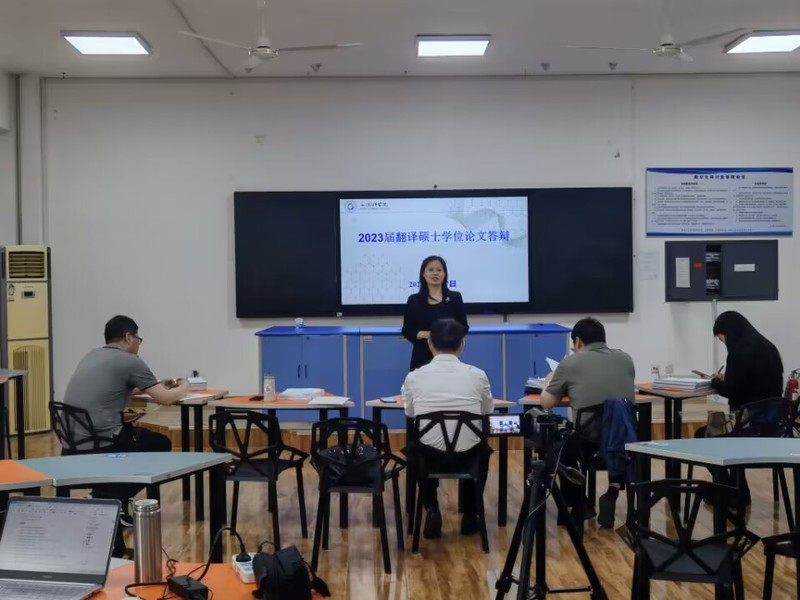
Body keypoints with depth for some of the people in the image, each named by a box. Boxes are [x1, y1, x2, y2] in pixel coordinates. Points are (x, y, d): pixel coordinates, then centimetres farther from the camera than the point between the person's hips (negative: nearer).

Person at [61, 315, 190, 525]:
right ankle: (114, 500, 7)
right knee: (161, 444, 17)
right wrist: (183, 387, 20)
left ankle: (102, 497, 23)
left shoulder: (91, 356, 18)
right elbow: (166, 399, -3)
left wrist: (156, 386, 38)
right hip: (101, 444, -8)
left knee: (130, 430, 34)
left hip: (73, 445, 8)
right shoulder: (130, 361, -5)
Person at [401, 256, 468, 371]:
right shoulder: (414, 300, 4)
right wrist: (424, 334, -14)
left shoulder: (455, 298, 4)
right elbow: (407, 331, 5)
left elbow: (464, 327, 6)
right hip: (422, 358, 0)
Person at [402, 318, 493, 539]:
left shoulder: (414, 377, -6)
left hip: (429, 455, 0)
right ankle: (470, 515, 30)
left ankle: (431, 510, 19)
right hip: (467, 456, 0)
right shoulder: (478, 375, -5)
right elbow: (487, 411, 16)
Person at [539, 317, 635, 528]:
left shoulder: (570, 363, 2)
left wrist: (550, 382, 33)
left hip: (588, 441, -3)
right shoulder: (626, 359, 12)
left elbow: (546, 403, 11)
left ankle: (578, 505, 35)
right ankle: (612, 493, 20)